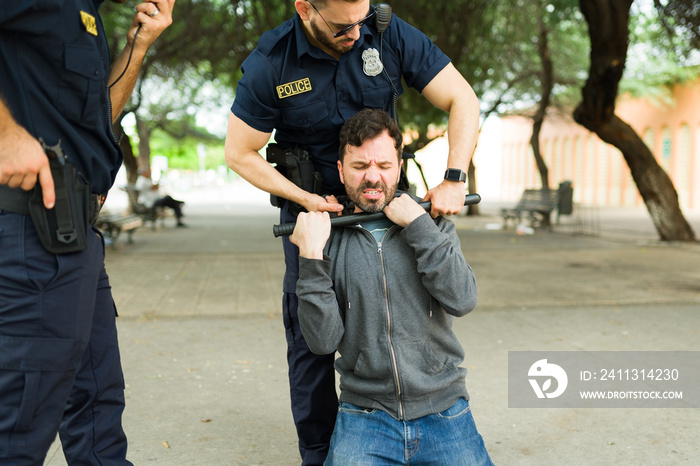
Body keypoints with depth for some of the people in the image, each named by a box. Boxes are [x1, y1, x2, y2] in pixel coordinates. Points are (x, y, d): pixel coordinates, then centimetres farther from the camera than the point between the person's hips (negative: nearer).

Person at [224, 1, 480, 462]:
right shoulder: (269, 64, -16)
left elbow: (463, 101, -11)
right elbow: (240, 153, -8)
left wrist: (454, 179, -22)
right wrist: (304, 198, -17)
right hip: (311, 204, -1)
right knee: (311, 334, 2)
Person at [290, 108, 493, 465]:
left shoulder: (431, 225, 5)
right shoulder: (329, 240, 1)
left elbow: (462, 300, -11)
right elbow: (323, 340, -7)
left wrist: (419, 225, -12)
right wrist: (311, 257, -16)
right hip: (365, 418, -1)